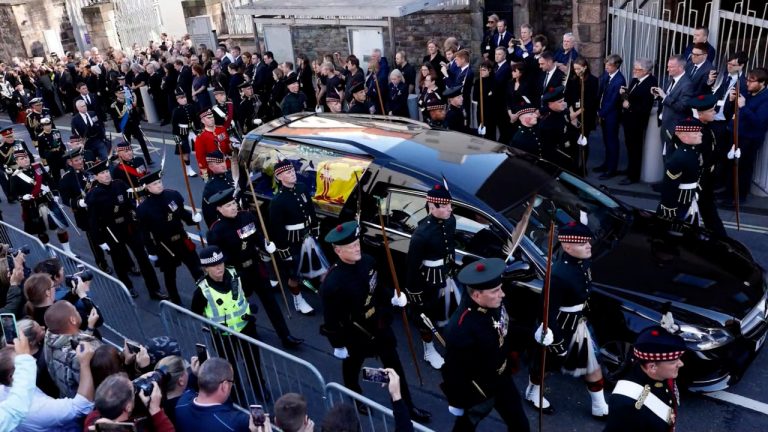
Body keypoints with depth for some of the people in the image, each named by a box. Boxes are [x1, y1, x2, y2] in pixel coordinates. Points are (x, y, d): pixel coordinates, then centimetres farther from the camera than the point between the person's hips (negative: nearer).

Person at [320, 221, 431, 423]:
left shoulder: (368, 261, -13)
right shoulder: (332, 283, -32)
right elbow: (331, 318, -21)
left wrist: (393, 298, -7)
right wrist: (338, 345, -12)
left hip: (379, 325, 6)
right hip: (354, 335, -5)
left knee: (395, 366, 17)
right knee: (352, 368, 23)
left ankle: (407, 407, 37)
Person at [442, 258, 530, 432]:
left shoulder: (495, 303, -17)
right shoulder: (460, 328, -39)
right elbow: (454, 372, -25)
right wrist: (457, 403, -14)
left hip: (502, 379, 7)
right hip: (477, 392, -6)